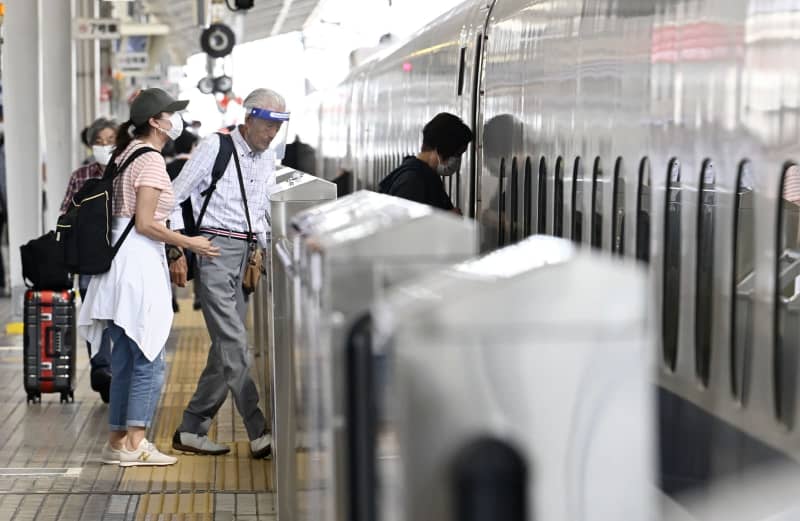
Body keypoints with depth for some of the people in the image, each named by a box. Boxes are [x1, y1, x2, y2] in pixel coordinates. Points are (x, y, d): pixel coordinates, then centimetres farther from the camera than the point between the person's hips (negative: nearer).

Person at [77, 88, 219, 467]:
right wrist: (189, 243, -8)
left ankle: (118, 439, 17)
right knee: (148, 360, -5)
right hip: (139, 261, -10)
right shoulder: (151, 159, -12)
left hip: (121, 260, 10)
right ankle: (134, 443, -5)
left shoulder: (127, 153, 17)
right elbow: (145, 224, -17)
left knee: (125, 359, 13)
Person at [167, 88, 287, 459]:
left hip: (244, 254, 8)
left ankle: (191, 430, 14)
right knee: (234, 344, -11)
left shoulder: (268, 160, 14)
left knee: (226, 346, 6)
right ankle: (259, 434, -14)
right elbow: (175, 198, -5)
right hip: (213, 250, -8)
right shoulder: (214, 148, -6)